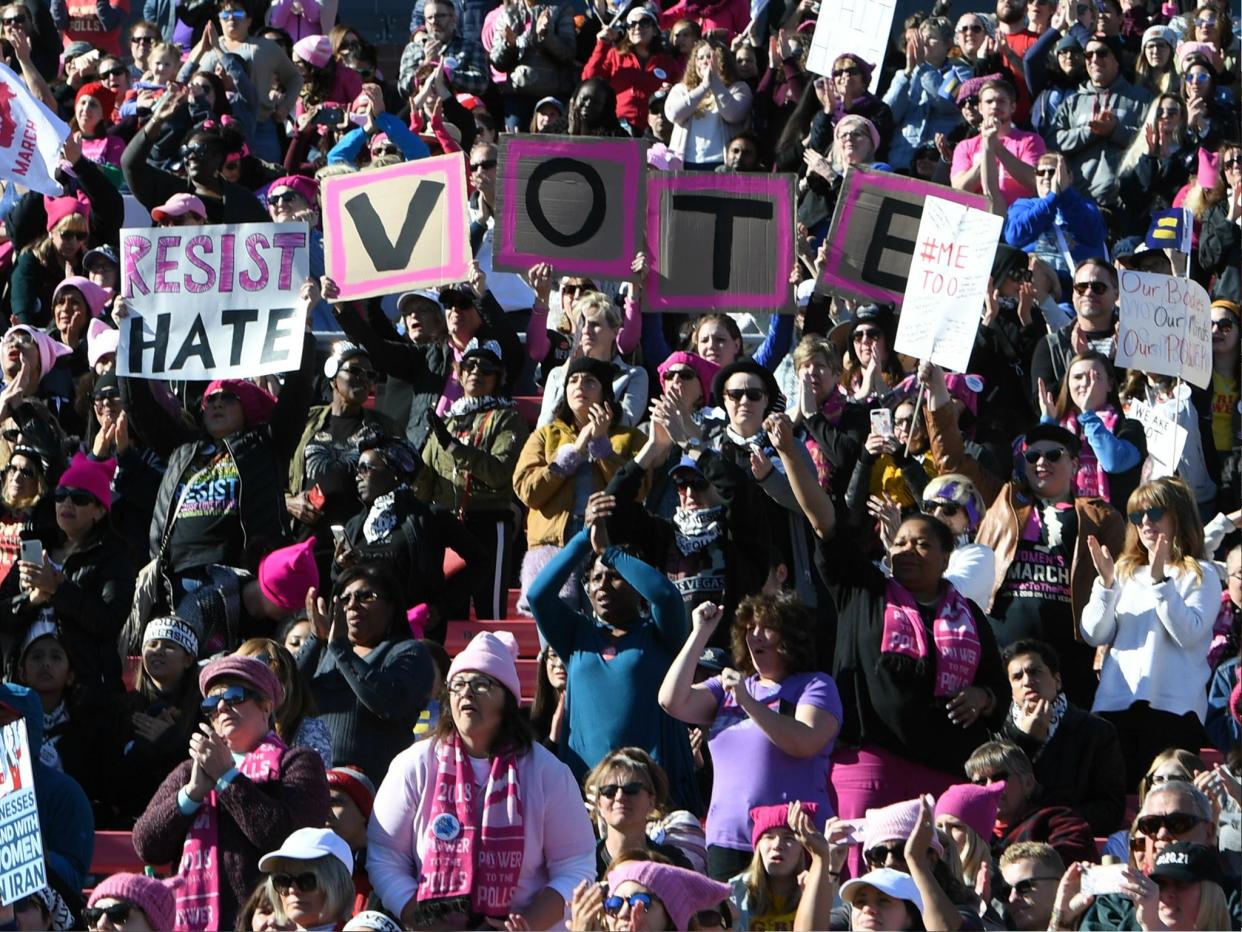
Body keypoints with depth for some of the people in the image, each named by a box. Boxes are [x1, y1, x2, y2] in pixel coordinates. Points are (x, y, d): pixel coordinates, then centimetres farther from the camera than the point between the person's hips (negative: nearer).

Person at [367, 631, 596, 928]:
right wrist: (428, 926, -9)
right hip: (431, 928, 1)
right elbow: (384, 860, 3)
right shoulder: (414, 766, 6)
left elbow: (575, 870, 3)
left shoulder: (547, 772, 5)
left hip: (516, 927, -1)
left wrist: (526, 927, -10)